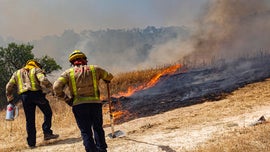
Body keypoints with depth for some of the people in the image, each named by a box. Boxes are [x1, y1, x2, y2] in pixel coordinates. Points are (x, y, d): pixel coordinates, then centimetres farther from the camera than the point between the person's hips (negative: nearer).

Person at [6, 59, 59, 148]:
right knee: (48, 113, 13)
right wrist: (52, 88, -7)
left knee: (30, 120, 8)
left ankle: (31, 143, 9)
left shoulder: (17, 73, 25)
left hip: (25, 96, 4)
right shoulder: (36, 70, 10)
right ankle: (47, 133, 1)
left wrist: (10, 99, 23)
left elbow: (9, 86, 20)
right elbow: (43, 80, -10)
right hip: (36, 93, -4)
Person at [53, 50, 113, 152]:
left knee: (86, 132, 7)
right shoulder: (94, 69, 9)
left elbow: (56, 87, -9)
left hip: (79, 105, -1)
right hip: (95, 103, 2)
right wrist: (107, 80, 46)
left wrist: (67, 99, 0)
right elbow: (109, 76, 23)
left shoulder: (68, 73, 3)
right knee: (98, 128, 21)